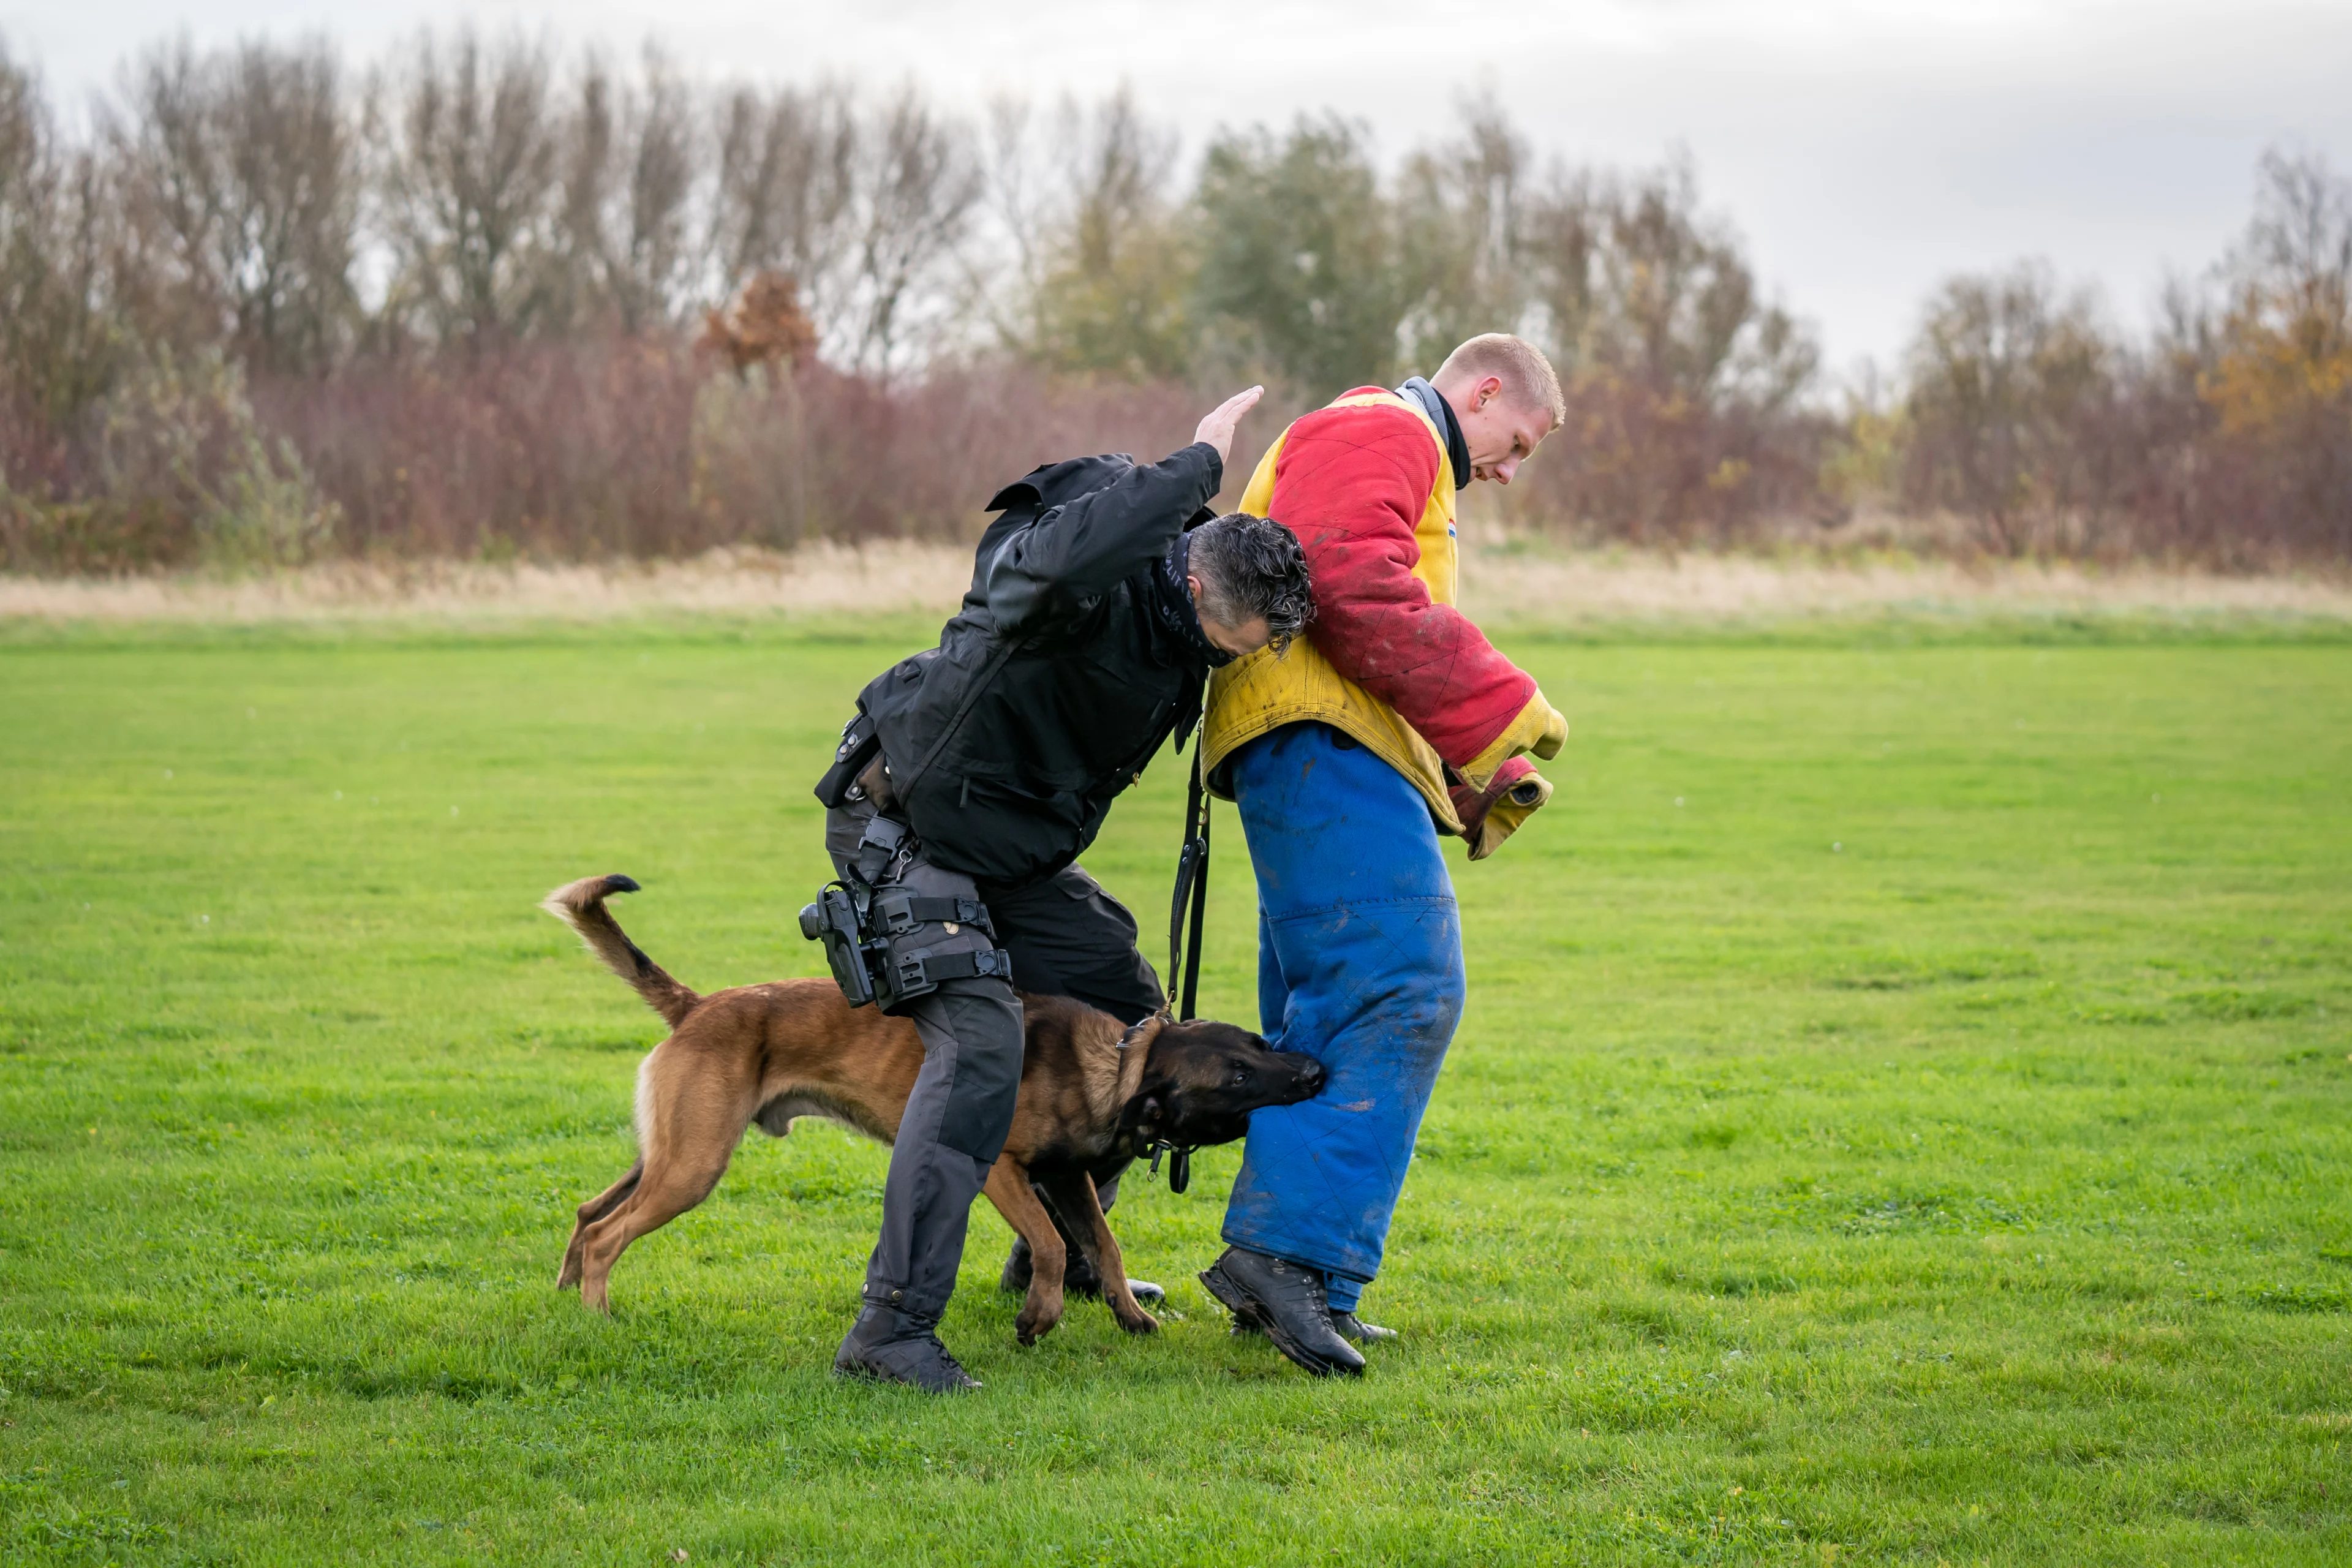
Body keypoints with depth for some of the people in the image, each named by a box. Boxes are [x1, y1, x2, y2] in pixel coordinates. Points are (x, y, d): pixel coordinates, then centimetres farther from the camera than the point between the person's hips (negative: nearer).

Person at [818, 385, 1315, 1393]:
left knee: (1128, 1017, 13)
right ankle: (893, 1328, -27)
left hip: (1020, 849, 9)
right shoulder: (1092, 587, -31)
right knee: (979, 1043, -25)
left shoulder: (1185, 619, -3)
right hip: (906, 828, -9)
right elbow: (1059, 563, -59)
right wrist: (1198, 466, -49)